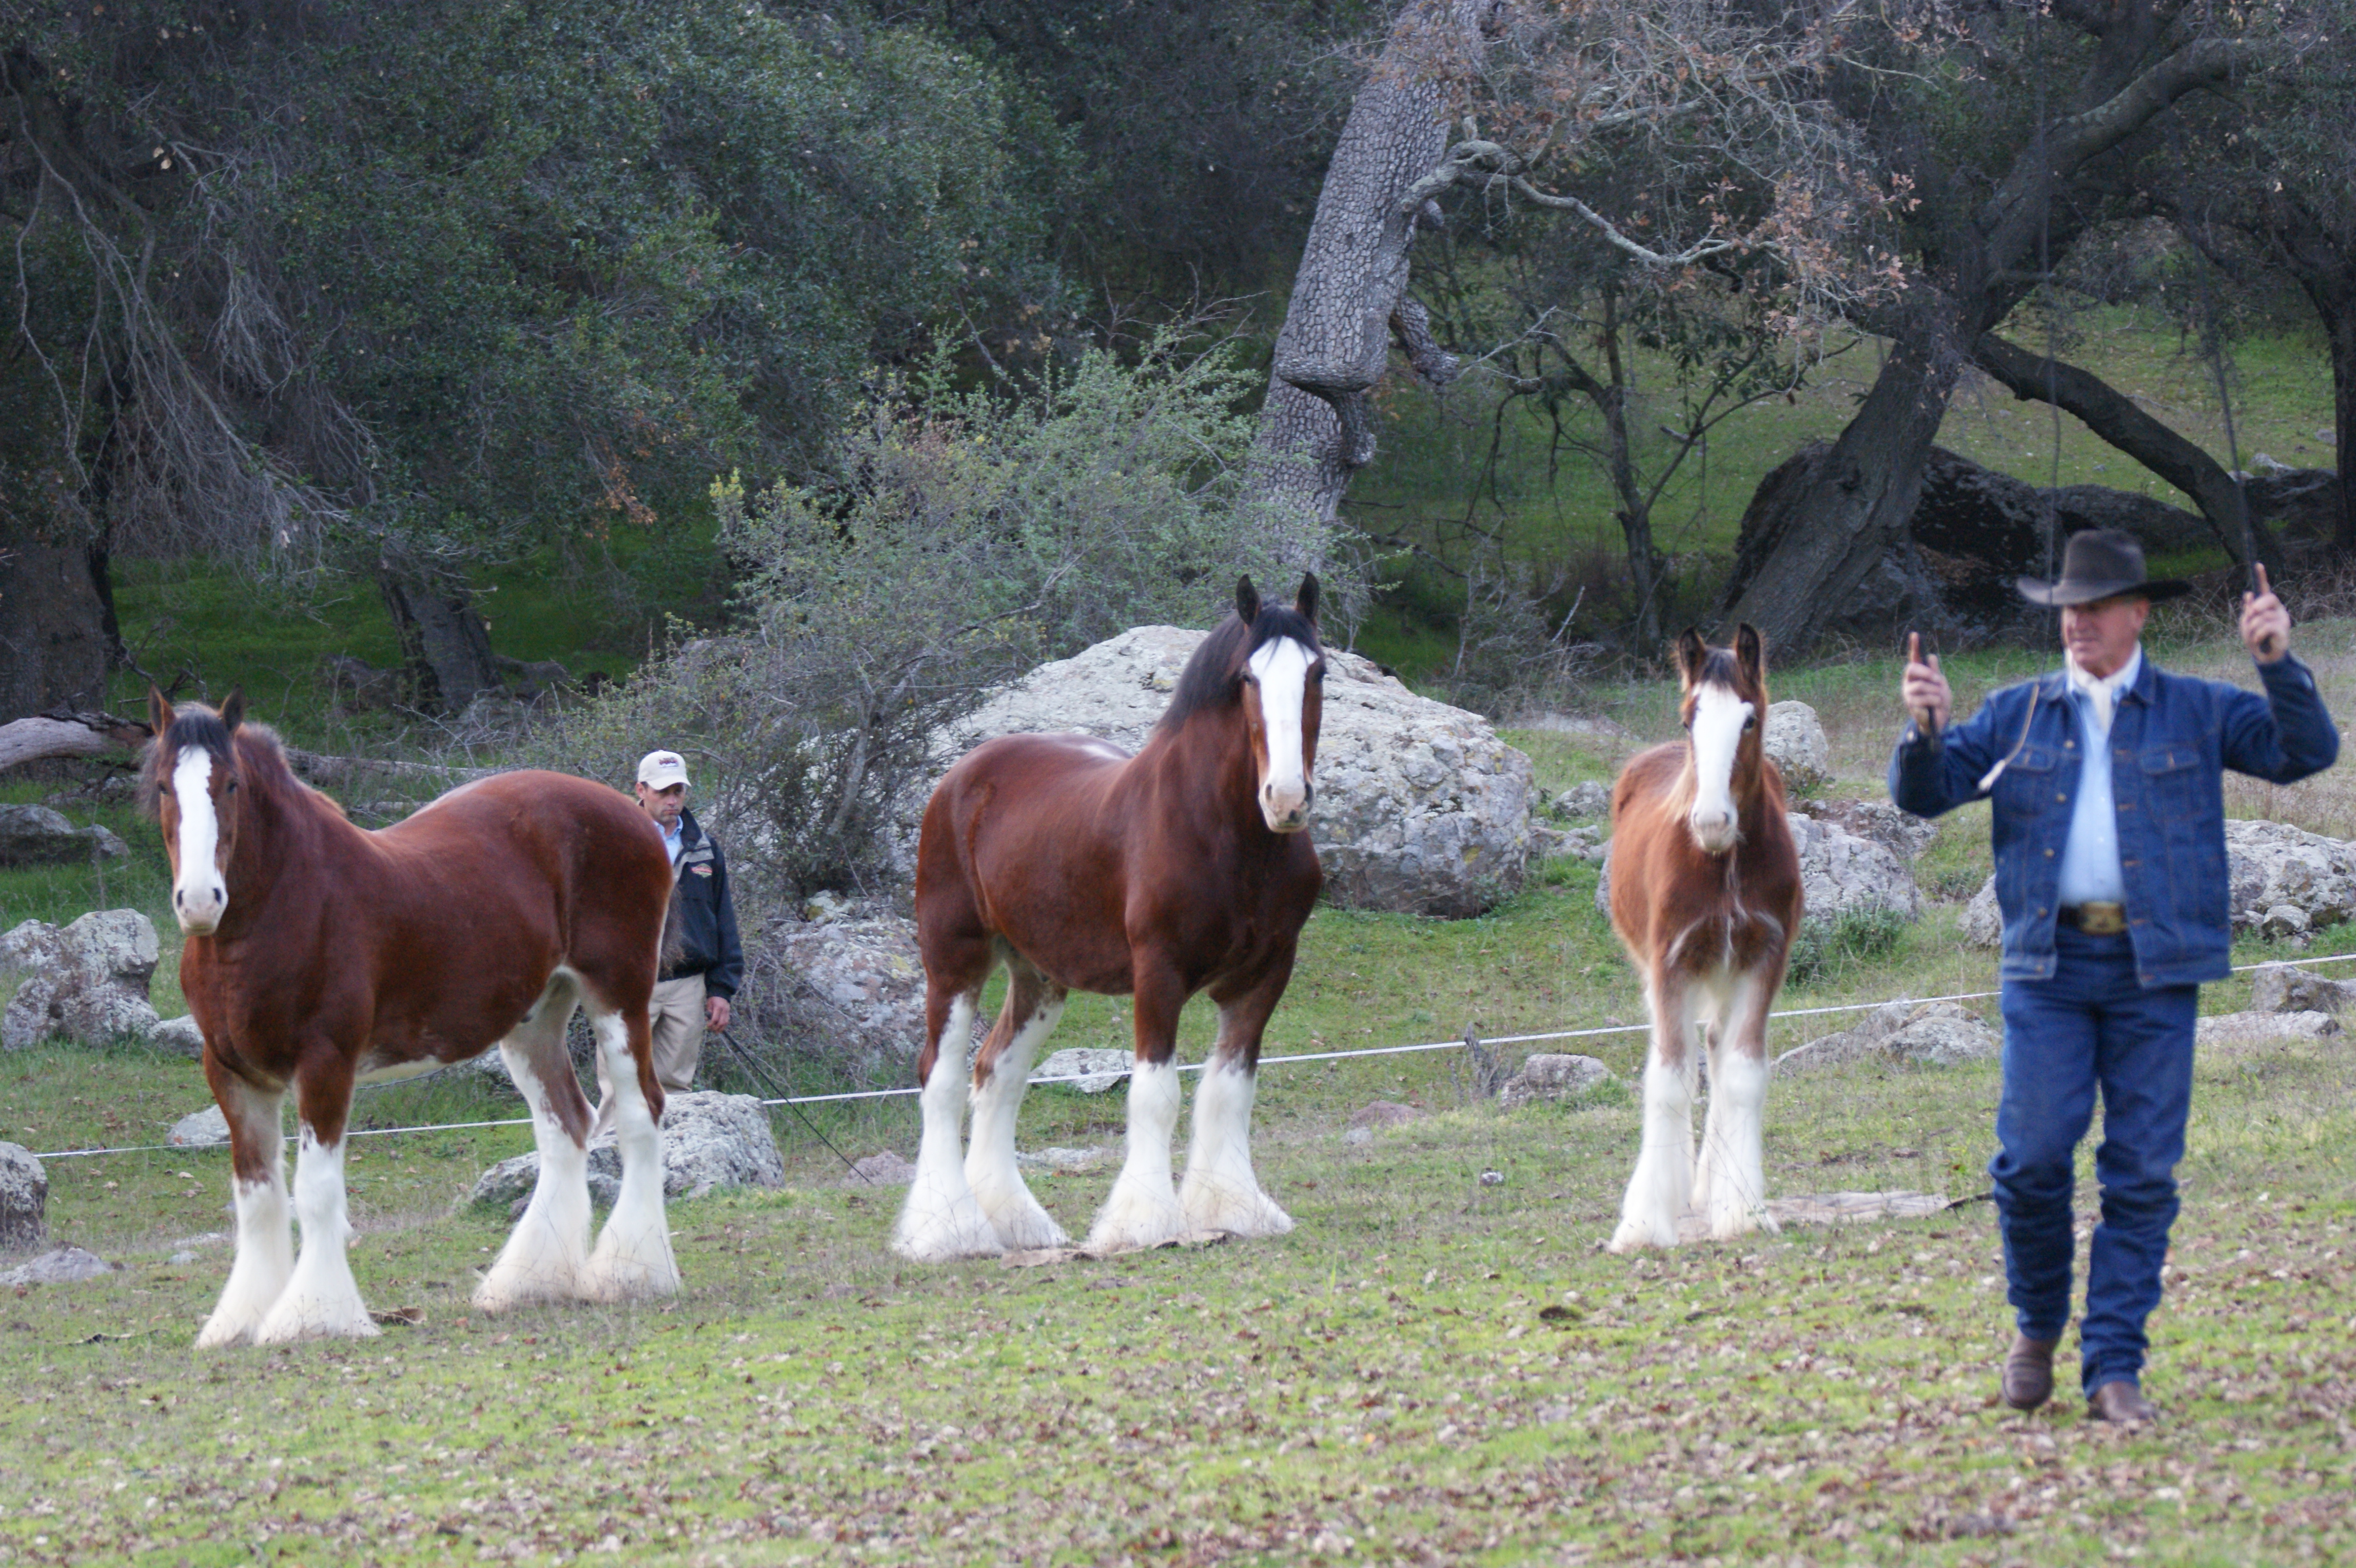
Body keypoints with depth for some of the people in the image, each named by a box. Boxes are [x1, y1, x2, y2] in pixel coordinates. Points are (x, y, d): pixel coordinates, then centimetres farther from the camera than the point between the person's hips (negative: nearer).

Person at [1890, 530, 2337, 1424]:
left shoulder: (2196, 713, 9)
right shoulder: (2016, 717, 12)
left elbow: (2305, 753, 0)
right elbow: (1924, 794, 8)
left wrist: (2277, 665, -15)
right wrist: (1924, 729, -12)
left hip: (2154, 971, -1)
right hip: (2048, 966, 1)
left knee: (2142, 1175, -2)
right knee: (2032, 1158, -7)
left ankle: (2114, 1367, 3)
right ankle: (2038, 1328, 16)